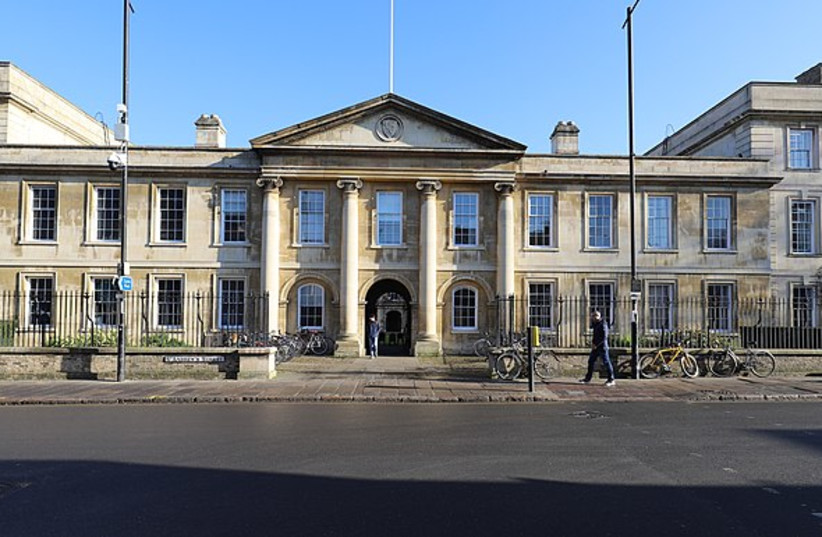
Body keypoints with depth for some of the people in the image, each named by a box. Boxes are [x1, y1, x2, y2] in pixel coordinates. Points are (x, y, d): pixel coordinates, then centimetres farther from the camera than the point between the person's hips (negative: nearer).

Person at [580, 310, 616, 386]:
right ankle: (587, 378, 17)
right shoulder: (596, 324, 11)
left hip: (602, 347, -9)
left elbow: (604, 337, -21)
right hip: (595, 347, 9)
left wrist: (596, 345, -17)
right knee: (591, 361, 10)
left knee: (606, 362, -3)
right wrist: (592, 342, 4)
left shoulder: (603, 325, -16)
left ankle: (611, 380, 5)